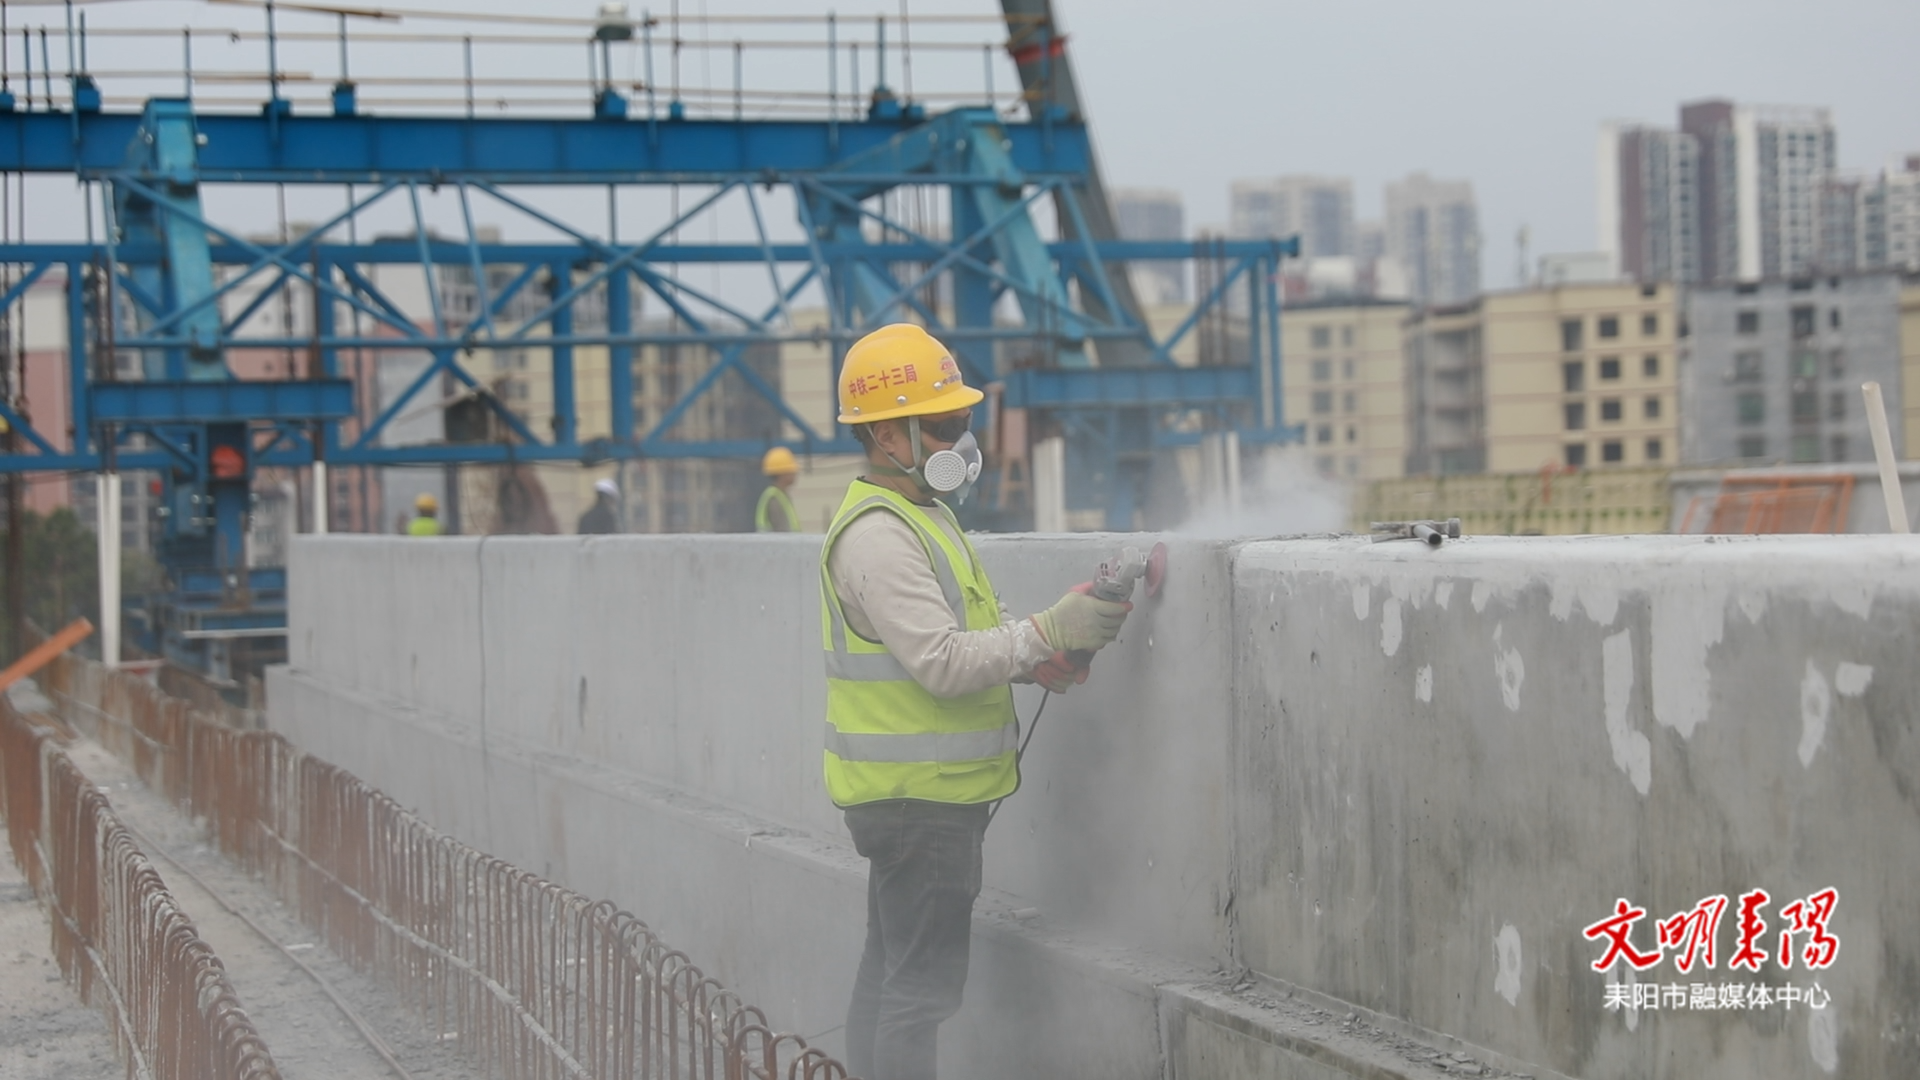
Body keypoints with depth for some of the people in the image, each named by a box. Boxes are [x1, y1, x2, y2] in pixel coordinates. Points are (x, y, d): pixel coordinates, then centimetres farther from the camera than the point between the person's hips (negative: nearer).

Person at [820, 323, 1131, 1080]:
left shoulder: (919, 514, 16)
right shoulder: (878, 536, -19)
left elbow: (953, 637, 19)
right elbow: (942, 664, -25)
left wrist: (1031, 658, 1)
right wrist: (1046, 634, -24)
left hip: (907, 793, 11)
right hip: (917, 794, -11)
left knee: (889, 973, 15)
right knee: (922, 988, -8)